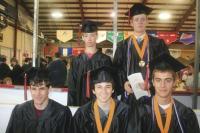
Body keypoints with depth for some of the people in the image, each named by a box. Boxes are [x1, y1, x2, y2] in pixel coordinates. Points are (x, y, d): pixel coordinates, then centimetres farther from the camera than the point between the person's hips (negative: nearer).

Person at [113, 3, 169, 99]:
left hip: (152, 91, 0)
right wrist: (124, 83, -12)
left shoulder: (158, 44, 6)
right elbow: (116, 68, 6)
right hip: (129, 92, 1)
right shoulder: (123, 46, 9)